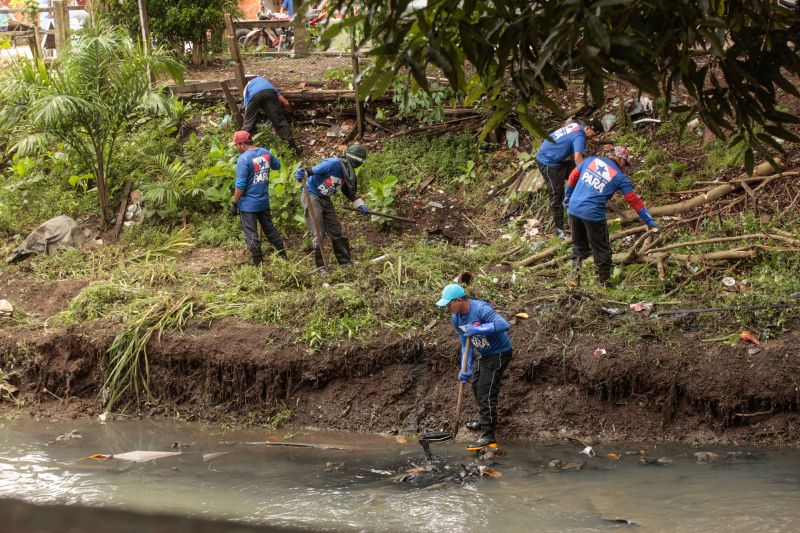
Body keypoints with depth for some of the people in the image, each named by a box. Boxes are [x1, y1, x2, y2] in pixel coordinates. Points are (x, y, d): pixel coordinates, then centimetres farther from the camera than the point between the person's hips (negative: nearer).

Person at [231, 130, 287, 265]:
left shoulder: (243, 159, -20)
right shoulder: (265, 153, 1)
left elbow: (240, 185, -20)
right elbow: (277, 166, 20)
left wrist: (234, 202, -11)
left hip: (248, 204, -7)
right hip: (264, 201, 7)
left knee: (251, 234, 3)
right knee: (270, 228, 20)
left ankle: (258, 263, 7)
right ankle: (283, 255, 26)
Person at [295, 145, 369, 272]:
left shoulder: (349, 173, 1)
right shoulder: (333, 164, -24)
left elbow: (349, 192, 16)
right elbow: (312, 171, -26)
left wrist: (360, 205, 12)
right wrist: (303, 173, -47)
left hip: (325, 199, 8)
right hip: (311, 196, -8)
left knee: (336, 232, 9)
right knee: (318, 233, -11)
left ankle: (345, 263, 16)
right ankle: (321, 268, -8)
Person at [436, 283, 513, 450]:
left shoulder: (481, 309, -30)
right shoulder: (456, 319, -5)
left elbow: (504, 325, -43)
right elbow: (466, 344, -1)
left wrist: (478, 329, -46)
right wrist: (466, 369, -14)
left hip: (499, 353, -9)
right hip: (485, 354, 9)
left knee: (486, 391, -13)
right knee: (476, 385, 22)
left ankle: (488, 435, -12)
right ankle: (487, 420, 43)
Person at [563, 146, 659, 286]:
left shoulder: (591, 160, 10)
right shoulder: (620, 177, 1)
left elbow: (573, 176, 15)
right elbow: (634, 201, 1)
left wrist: (568, 195, 30)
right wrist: (650, 222, 5)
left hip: (573, 210, 4)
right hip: (593, 215, -4)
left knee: (579, 247, 21)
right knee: (602, 251, 11)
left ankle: (575, 276, 12)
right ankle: (605, 282, 17)